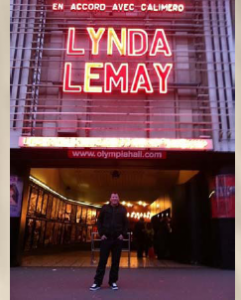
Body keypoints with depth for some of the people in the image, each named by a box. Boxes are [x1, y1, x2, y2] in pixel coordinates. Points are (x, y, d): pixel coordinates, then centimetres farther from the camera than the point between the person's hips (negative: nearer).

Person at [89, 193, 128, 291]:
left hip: (118, 238, 1)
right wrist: (101, 234, -3)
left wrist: (123, 234, -3)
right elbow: (99, 221, 6)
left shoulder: (122, 209, 6)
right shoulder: (105, 208, 4)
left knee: (115, 261, 6)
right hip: (106, 238, -1)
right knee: (102, 260, 1)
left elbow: (126, 223, 8)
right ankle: (97, 282, 8)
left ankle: (113, 281, 17)